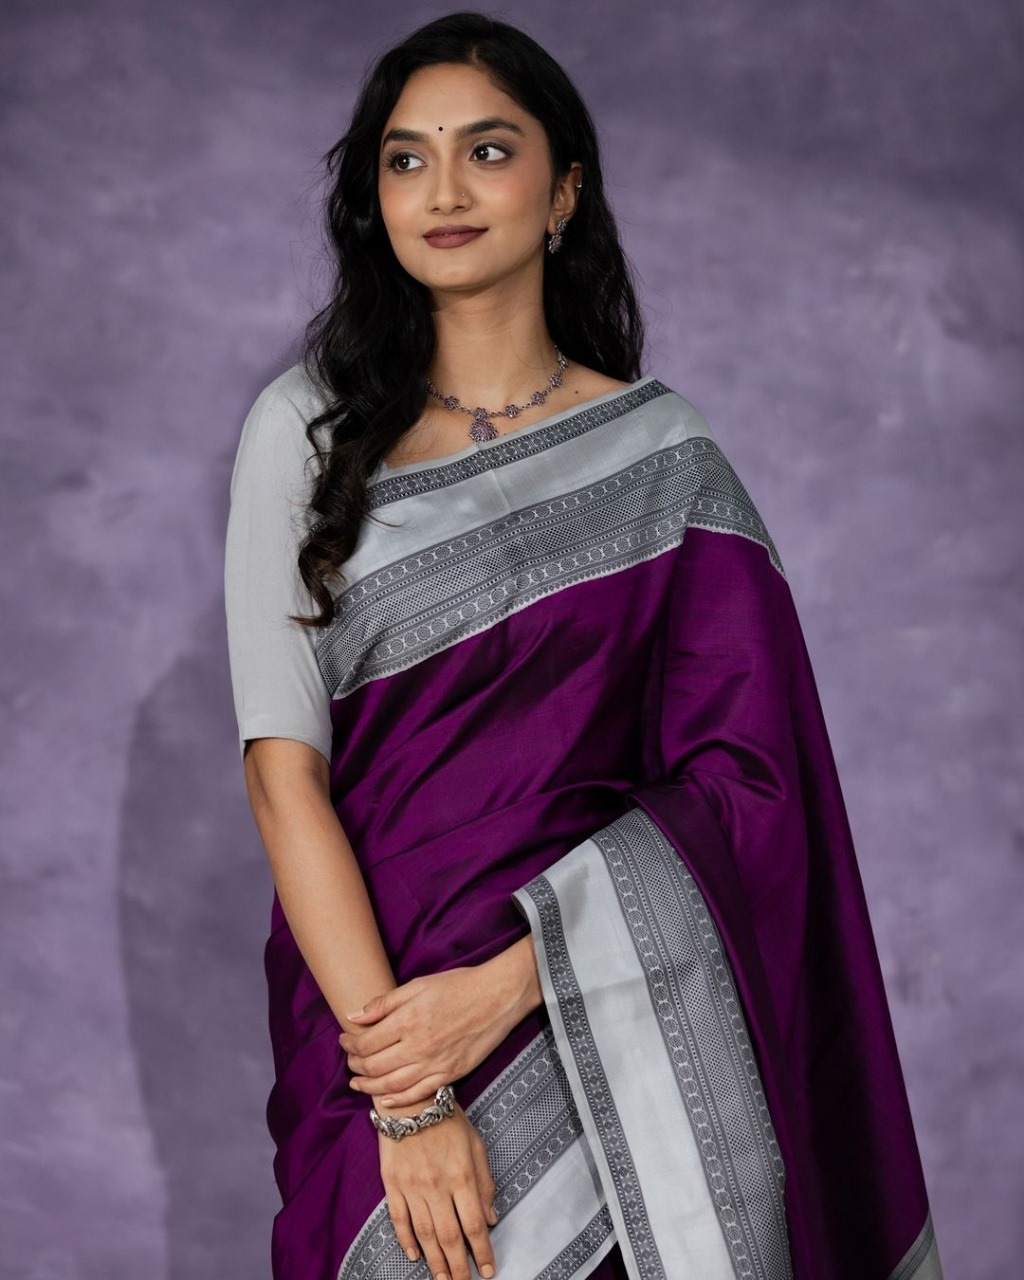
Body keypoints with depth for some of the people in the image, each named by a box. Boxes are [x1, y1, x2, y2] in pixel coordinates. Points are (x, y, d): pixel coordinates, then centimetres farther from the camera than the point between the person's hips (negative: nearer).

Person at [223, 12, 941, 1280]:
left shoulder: (663, 451, 4)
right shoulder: (307, 428, 2)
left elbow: (735, 781, -3)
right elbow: (283, 773, -5)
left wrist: (510, 985, -15)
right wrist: (404, 1096, -13)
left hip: (602, 986, 1)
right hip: (370, 977, 0)